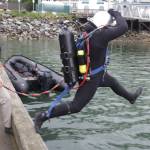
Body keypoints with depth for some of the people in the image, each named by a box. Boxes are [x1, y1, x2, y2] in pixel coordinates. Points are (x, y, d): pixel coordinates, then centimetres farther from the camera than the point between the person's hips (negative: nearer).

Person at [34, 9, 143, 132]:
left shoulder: (87, 32, -6)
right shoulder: (99, 35, -31)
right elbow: (123, 28, -28)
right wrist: (116, 14, -14)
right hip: (91, 78, -10)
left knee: (112, 82, 30)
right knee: (76, 106, -1)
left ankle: (131, 97, 57)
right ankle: (43, 116, 1)